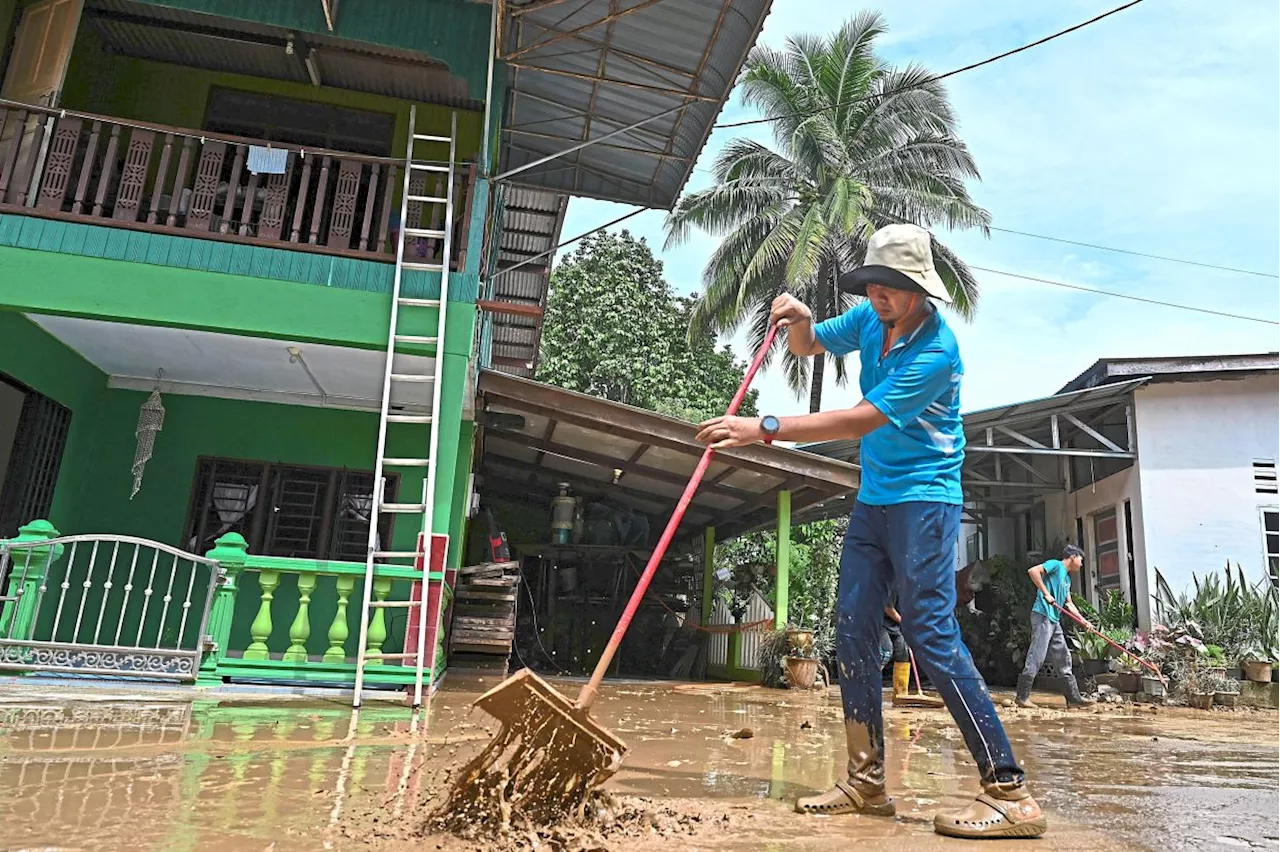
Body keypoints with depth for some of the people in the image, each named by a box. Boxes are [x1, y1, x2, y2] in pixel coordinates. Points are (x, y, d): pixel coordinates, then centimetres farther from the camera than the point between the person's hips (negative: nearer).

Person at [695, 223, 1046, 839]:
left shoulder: (937, 349, -20)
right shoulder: (870, 318, 4)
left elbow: (859, 420, -26)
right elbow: (808, 346, 18)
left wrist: (764, 429, -29)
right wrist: (798, 320, -7)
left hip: (922, 499, -8)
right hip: (872, 497, 8)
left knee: (932, 636, -14)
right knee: (853, 631, 4)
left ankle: (1010, 793, -6)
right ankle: (867, 782, 13)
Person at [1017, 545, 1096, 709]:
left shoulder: (1067, 578, 23)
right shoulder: (1056, 565, -4)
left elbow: (1069, 603, 28)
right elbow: (1033, 570, -19)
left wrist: (1083, 620, 20)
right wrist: (1046, 594, -19)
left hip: (1054, 620, 10)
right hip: (1042, 615, -10)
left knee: (1063, 658, 12)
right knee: (1037, 656, -11)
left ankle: (1073, 697, 18)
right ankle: (1022, 697, -8)